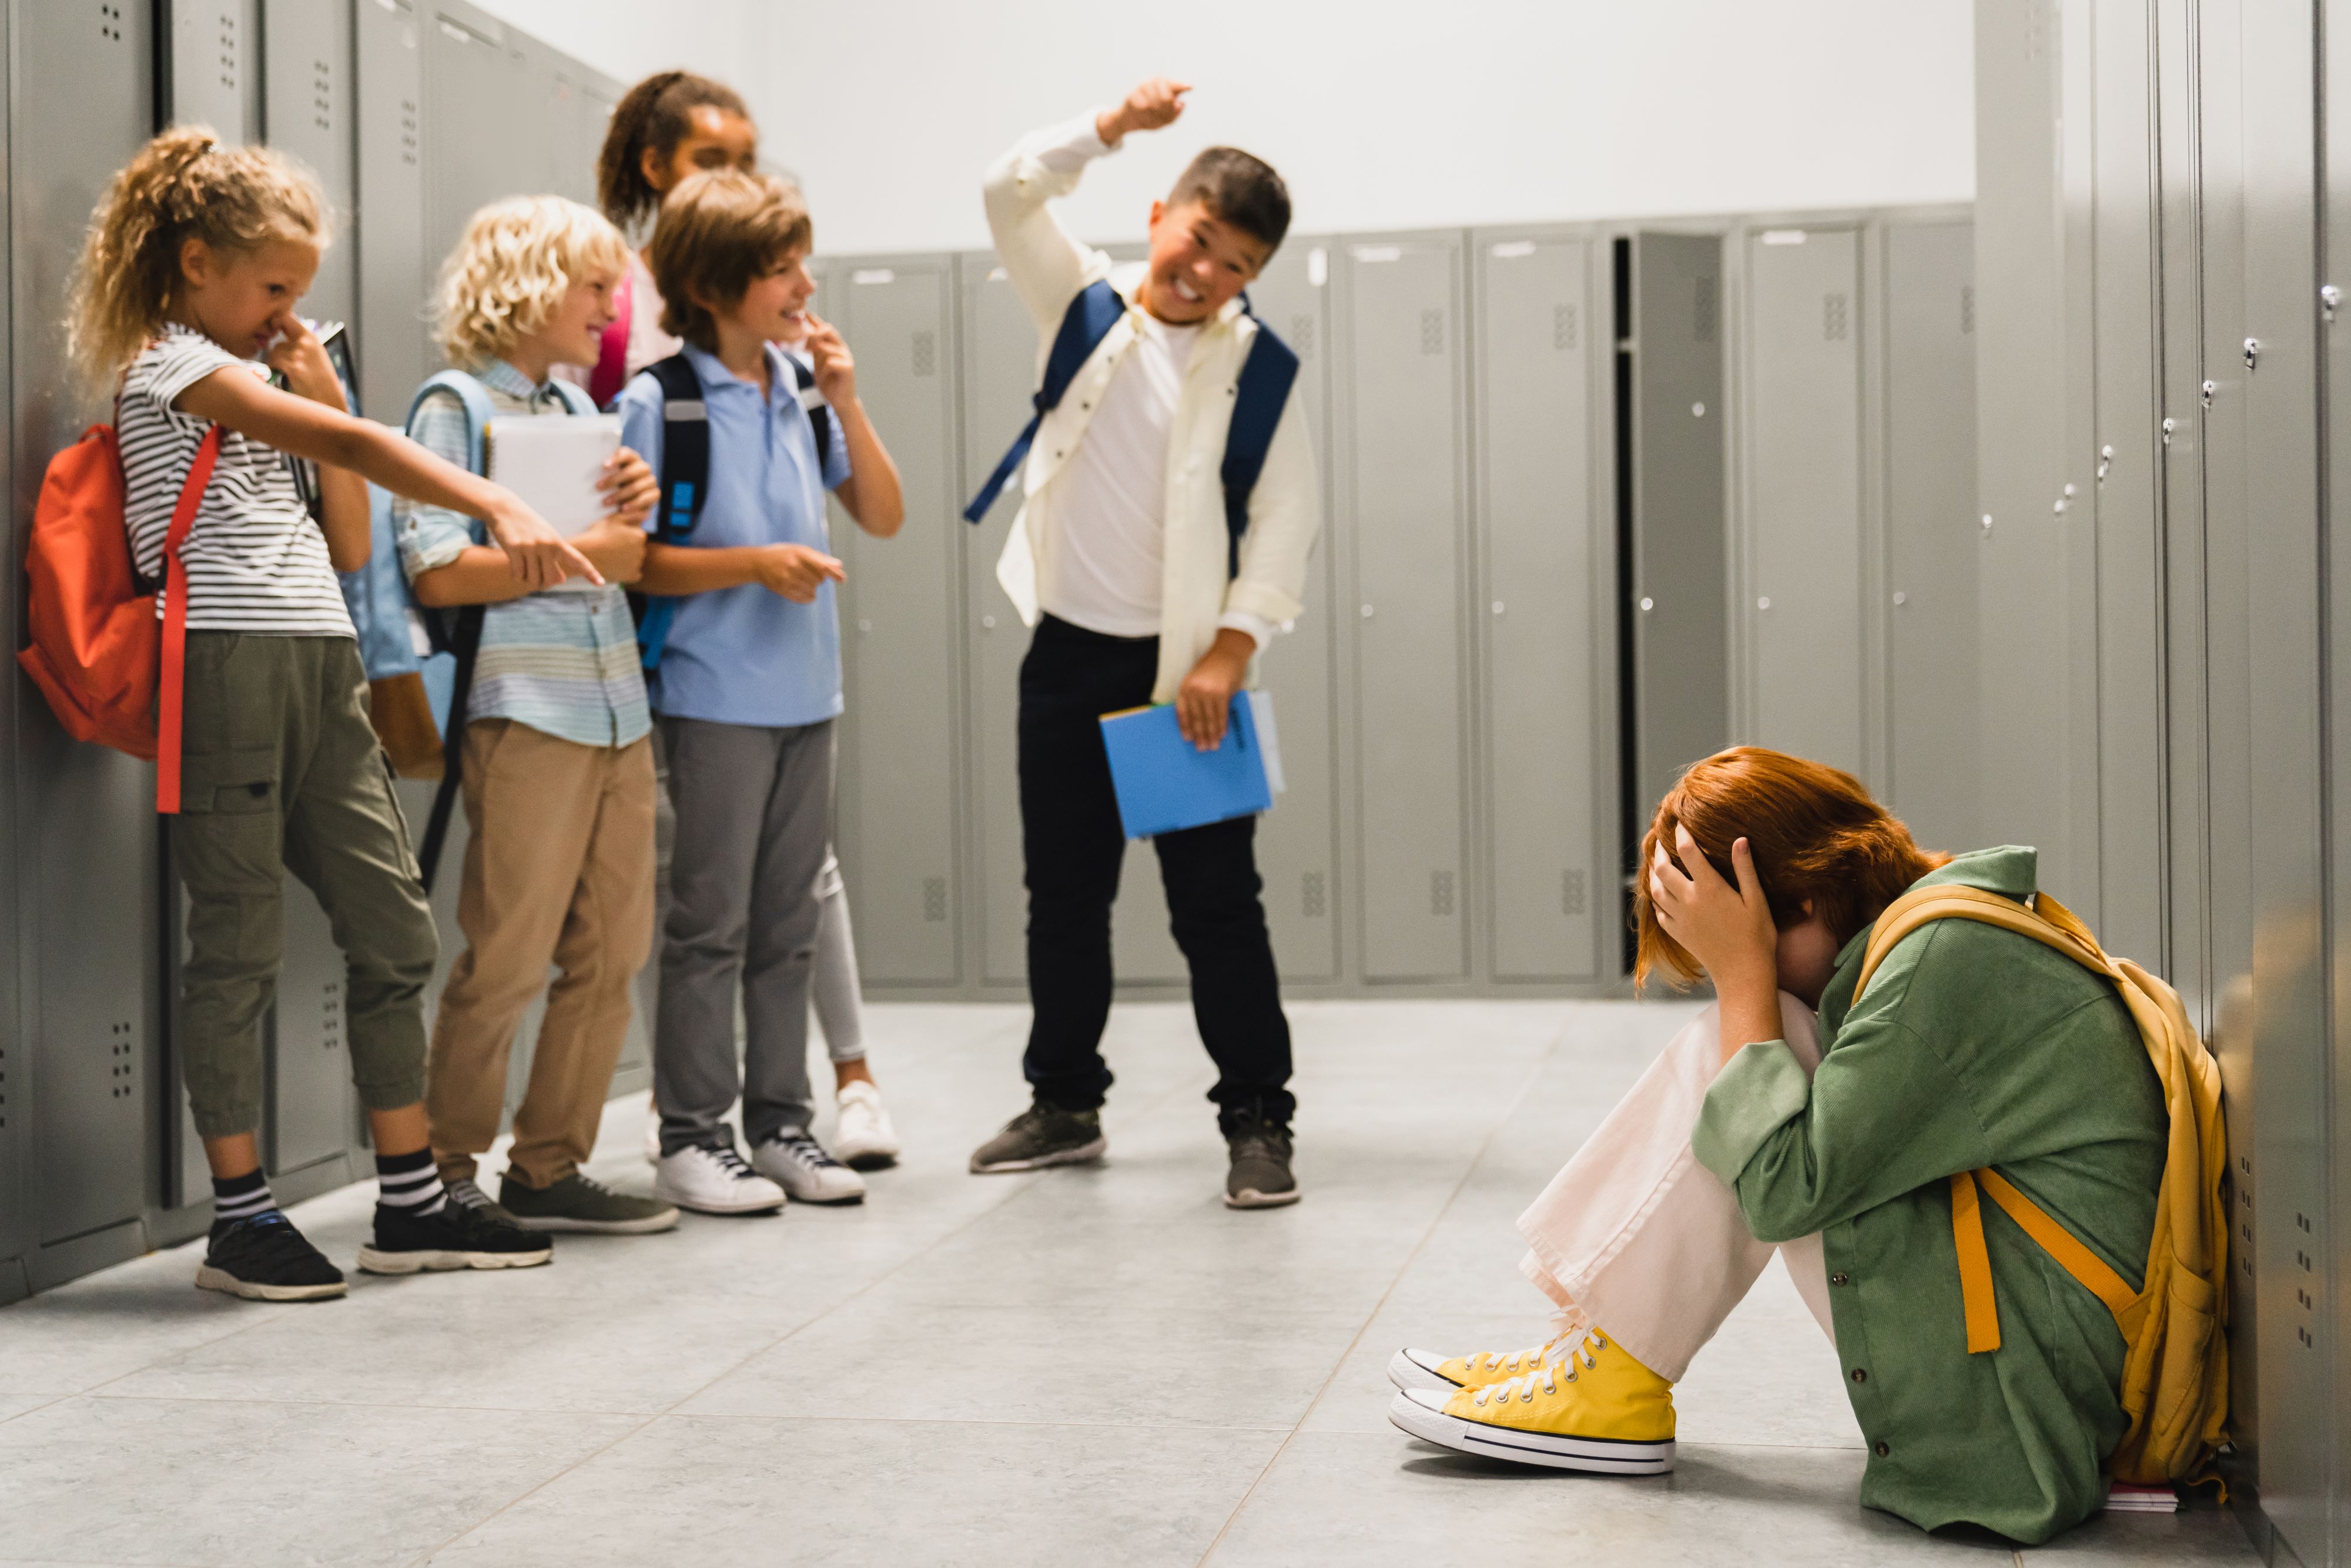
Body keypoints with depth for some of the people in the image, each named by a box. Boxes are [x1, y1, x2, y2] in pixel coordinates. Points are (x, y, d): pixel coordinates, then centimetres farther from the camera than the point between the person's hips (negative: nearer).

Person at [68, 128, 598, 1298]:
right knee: (240, 947, -3)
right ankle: (240, 1221, 6)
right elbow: (358, 447, -17)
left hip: (322, 675, 9)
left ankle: (412, 1204, 13)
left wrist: (327, 398, 12)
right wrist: (503, 509, -28)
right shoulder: (168, 365, -2)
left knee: (394, 931, 6)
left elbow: (349, 547, 21)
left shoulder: (253, 389, 25)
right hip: (231, 670, -9)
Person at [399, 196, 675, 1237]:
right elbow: (438, 572, -13)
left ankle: (549, 1168, 17)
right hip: (524, 712, -7)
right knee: (505, 961, -5)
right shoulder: (455, 408, -3)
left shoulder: (581, 414, 19)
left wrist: (638, 513, 3)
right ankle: (445, 1174, 8)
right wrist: (580, 554, -13)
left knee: (611, 953, 7)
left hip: (618, 710, 8)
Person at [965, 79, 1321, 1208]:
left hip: (1184, 664, -3)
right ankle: (1065, 1104, 25)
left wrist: (1230, 652, -15)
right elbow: (1010, 194, -4)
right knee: (1063, 891, 12)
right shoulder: (1087, 302, 5)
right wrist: (1115, 126, -17)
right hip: (1066, 651, 3)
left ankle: (1257, 1122, 6)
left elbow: (1288, 514, -7)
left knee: (1216, 902, -3)